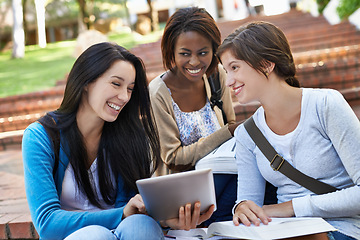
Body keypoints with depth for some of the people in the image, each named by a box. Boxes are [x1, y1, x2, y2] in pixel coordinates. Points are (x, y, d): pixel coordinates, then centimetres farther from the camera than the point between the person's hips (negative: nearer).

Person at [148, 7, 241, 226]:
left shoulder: (216, 77, -1)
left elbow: (231, 126, 10)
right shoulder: (159, 94, -17)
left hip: (220, 174, 6)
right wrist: (227, 133, -19)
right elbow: (173, 159, -14)